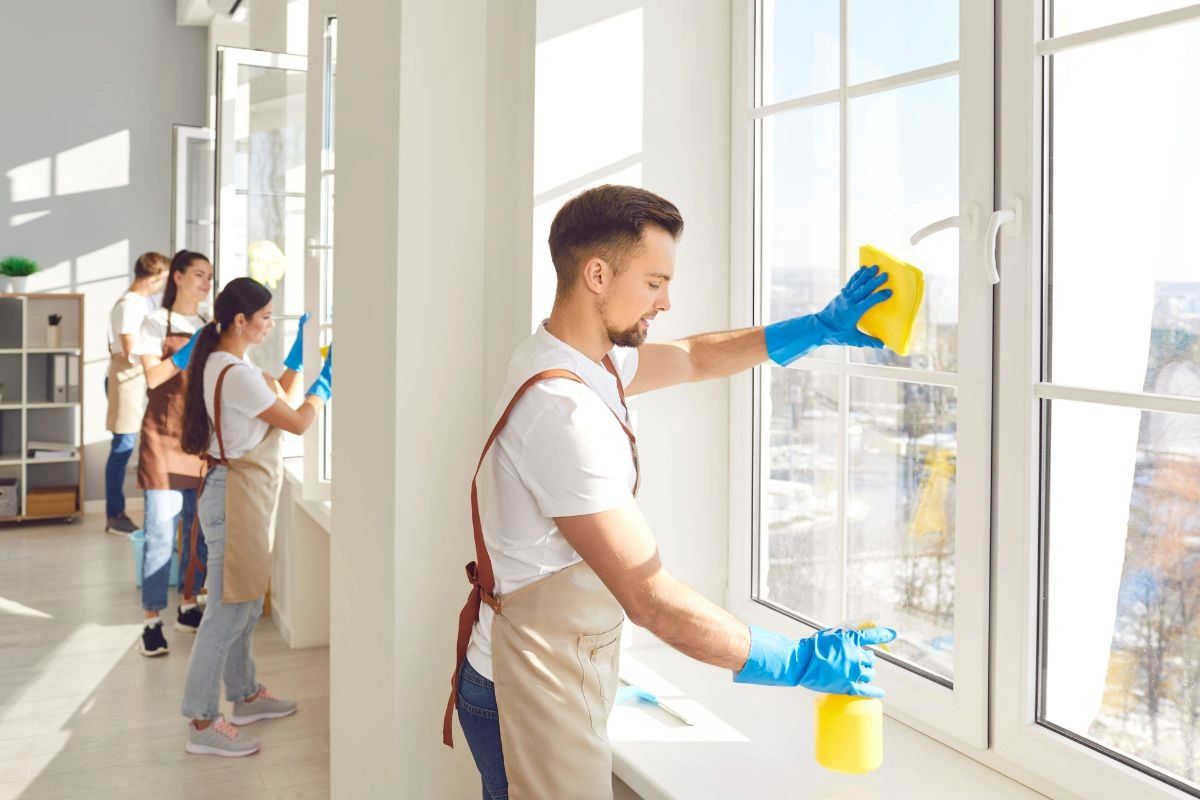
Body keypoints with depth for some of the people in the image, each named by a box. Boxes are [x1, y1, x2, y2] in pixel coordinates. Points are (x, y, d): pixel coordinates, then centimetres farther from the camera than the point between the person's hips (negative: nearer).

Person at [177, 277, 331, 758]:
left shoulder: (224, 363, 10)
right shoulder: (236, 374, -22)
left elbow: (278, 399, 21)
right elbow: (298, 423, -15)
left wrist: (297, 357, 16)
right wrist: (328, 376, -4)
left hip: (245, 495, 11)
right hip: (236, 497, -11)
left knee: (245, 605, 19)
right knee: (228, 610, -4)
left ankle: (245, 696, 33)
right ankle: (202, 724, 5)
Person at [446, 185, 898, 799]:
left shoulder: (566, 355, 3)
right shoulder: (564, 411, -29)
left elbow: (694, 358, 19)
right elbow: (652, 600, -29)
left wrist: (818, 328, 12)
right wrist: (799, 663, -20)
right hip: (534, 694, -10)